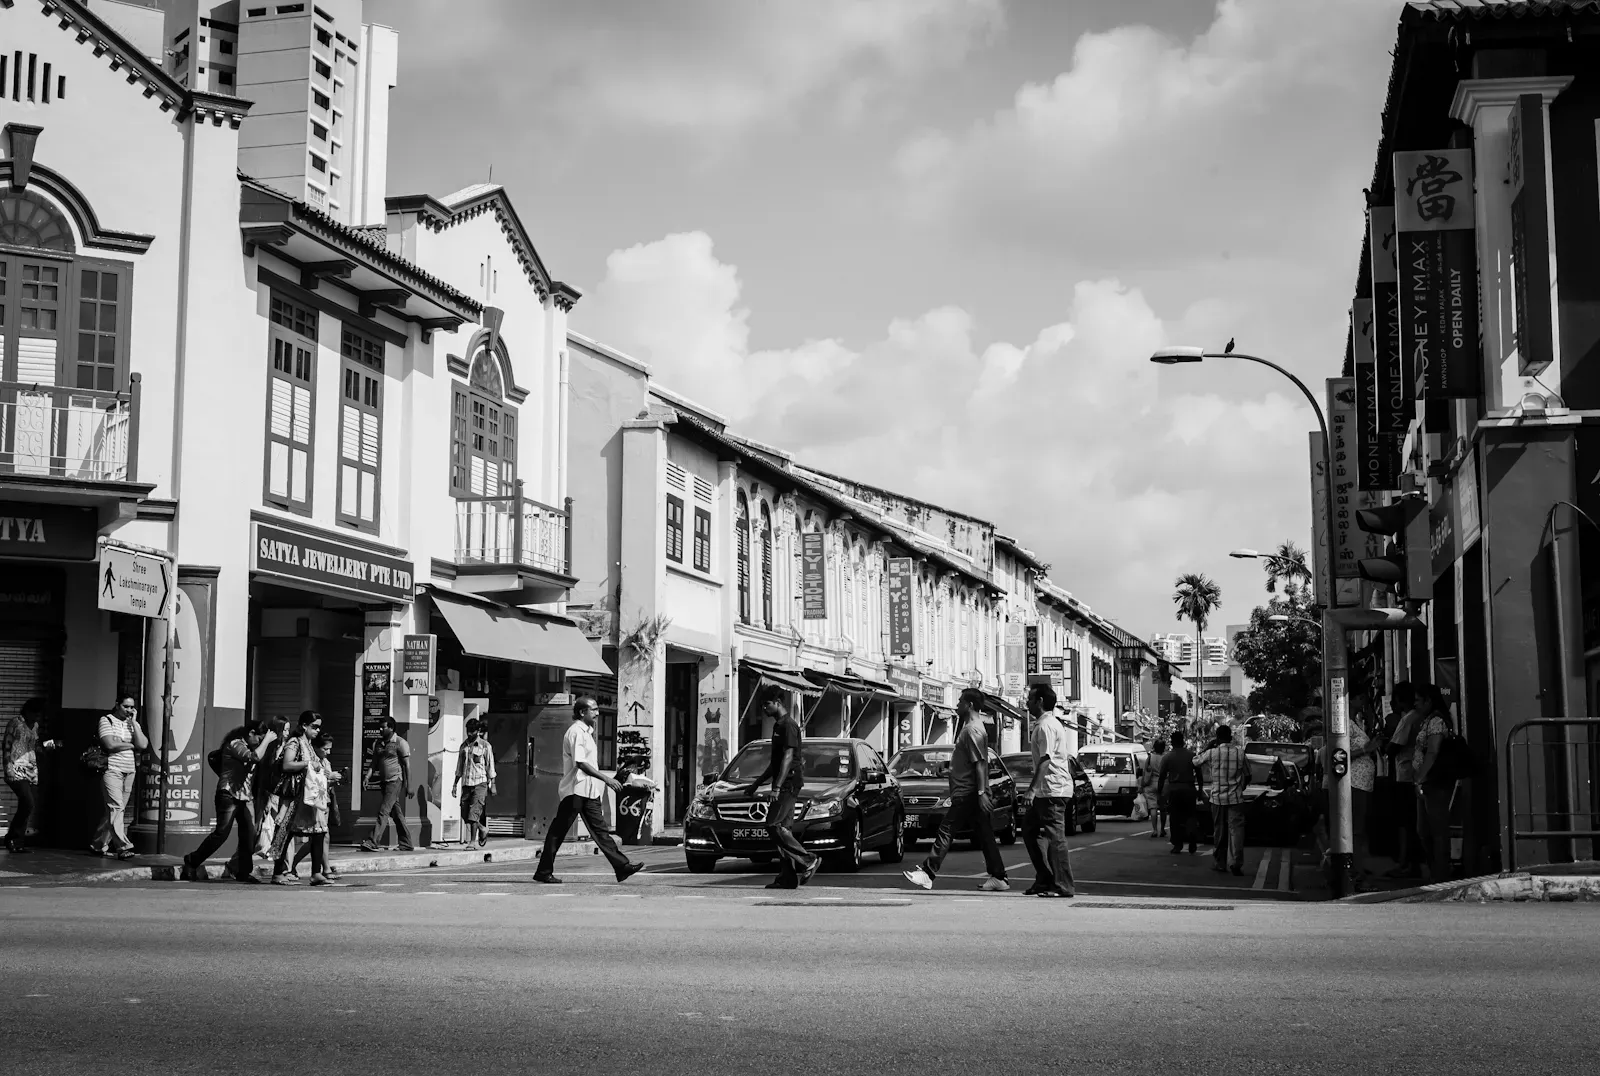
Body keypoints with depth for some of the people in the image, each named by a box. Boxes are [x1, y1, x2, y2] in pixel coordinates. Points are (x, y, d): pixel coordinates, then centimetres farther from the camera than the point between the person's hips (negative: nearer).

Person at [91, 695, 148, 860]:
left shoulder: (133, 724, 15)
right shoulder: (106, 721, -1)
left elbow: (143, 745, -1)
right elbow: (110, 745, -15)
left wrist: (133, 722, -1)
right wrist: (131, 744, -1)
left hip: (128, 772, 6)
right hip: (111, 770, -6)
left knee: (116, 810, 8)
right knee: (116, 808, -16)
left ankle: (98, 845, 18)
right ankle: (123, 847, -24)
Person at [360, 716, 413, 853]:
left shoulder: (400, 743, -7)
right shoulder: (378, 743, 13)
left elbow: (407, 765, -8)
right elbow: (374, 762, 15)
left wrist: (409, 785, -11)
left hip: (395, 780, -8)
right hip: (384, 780, 8)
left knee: (384, 811, -14)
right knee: (396, 813, 11)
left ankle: (372, 843, -20)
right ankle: (406, 844, 18)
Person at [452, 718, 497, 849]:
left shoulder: (485, 745, -2)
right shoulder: (464, 745, 11)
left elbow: (490, 766, 0)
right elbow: (459, 767, 17)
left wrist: (492, 785, -3)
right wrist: (455, 784, 13)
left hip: (480, 783, -5)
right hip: (466, 783, 5)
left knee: (474, 812, -13)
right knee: (465, 814, 3)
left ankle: (473, 841, -10)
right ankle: (483, 829, 25)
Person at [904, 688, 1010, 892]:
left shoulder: (972, 730, -14)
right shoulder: (971, 727, 17)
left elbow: (980, 763, -20)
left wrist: (981, 793, -24)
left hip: (967, 793, -10)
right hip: (972, 792, 10)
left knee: (946, 831, -9)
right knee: (984, 835, 9)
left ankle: (928, 873, -9)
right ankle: (998, 878, 10)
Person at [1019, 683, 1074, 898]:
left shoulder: (1045, 726, -14)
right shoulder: (1052, 722, 18)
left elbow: (1045, 760, -22)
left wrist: (1031, 790, -24)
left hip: (1052, 790, -11)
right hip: (1048, 791, 11)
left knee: (1055, 837, -7)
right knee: (1028, 830, 14)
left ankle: (1063, 886, -4)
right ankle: (1044, 880, 17)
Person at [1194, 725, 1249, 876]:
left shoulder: (1211, 754, -6)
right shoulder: (1240, 753, -2)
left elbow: (1195, 762, 12)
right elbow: (1248, 775, 9)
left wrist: (1208, 747, 21)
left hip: (1217, 798, 0)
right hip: (1236, 798, 0)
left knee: (1219, 832, 10)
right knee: (1236, 829, -2)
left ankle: (1219, 863, 15)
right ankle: (1236, 862, -16)